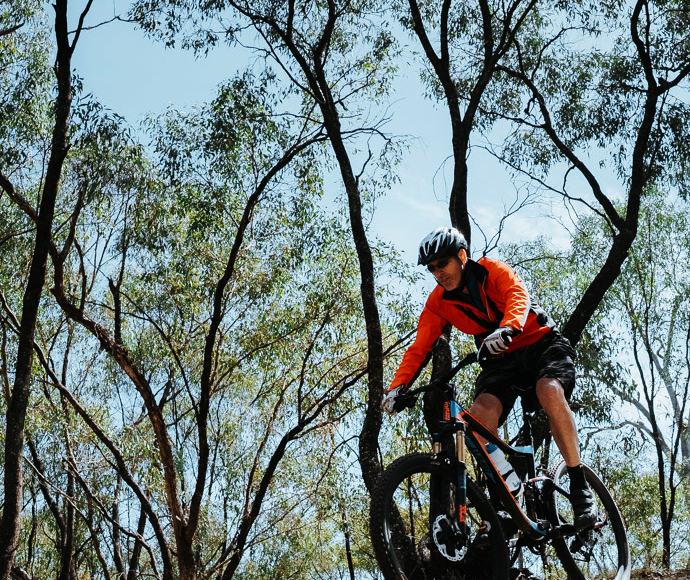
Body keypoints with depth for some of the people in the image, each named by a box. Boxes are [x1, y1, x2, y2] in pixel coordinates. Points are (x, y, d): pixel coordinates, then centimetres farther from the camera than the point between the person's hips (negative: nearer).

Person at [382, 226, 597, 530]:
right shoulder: (438, 303, -1)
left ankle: (580, 488, -24)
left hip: (541, 343, -3)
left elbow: (518, 295, -29)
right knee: (480, 414, -27)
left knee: (549, 390, -35)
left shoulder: (492, 270, -10)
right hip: (500, 361, 3)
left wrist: (506, 329, -51)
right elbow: (419, 347, -8)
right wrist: (398, 386, -25)